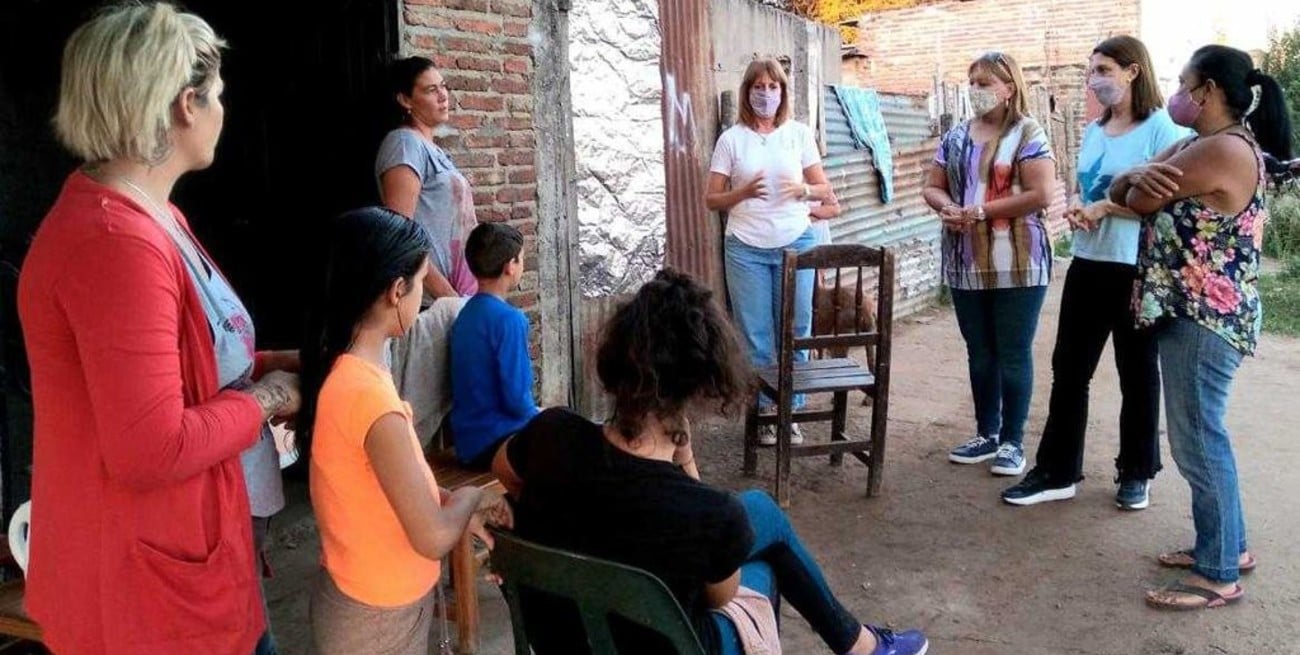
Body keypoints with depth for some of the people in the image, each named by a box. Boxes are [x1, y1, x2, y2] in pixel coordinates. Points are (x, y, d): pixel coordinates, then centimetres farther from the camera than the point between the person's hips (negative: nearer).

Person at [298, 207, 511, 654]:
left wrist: (451, 502, 3)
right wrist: (468, 498, -8)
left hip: (359, 595, 8)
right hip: (379, 615, -8)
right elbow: (435, 539, -26)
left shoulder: (336, 368, -2)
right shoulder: (371, 396, -30)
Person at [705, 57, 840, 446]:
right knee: (755, 334, 3)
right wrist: (744, 192, -16)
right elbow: (712, 200, 2)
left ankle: (791, 411, 16)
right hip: (746, 249, -1)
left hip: (796, 244, 1)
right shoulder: (731, 139, 2)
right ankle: (763, 412, 15)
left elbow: (825, 189, 10)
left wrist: (805, 190, -12)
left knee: (795, 330, 5)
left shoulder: (800, 134, 5)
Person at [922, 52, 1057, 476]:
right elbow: (932, 187, 13)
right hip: (966, 264, 6)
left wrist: (980, 211, -16)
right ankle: (987, 434, 25)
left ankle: (1013, 442, 13)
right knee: (979, 353, 13)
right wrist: (948, 207, -10)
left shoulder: (1028, 133, -7)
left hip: (1016, 265, -6)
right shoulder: (956, 137, 11)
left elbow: (1041, 194, -16)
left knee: (1014, 355, 3)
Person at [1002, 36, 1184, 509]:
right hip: (1088, 265, 6)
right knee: (1068, 369, 7)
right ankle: (1056, 472, 16)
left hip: (1138, 271, -6)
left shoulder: (1162, 128, -10)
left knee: (1137, 373, 9)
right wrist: (1077, 212, -2)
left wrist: (1104, 208, -17)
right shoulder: (1093, 132, 11)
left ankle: (1136, 474, 25)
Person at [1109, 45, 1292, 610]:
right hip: (1189, 312, 10)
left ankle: (1219, 575, 8)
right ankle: (1226, 544, 31)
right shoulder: (1198, 145, 13)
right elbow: (1120, 188, 8)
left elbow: (1138, 201, -17)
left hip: (1205, 317, -10)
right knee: (1199, 435, 18)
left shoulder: (1223, 150, -19)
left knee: (1198, 440, -3)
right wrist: (1140, 176, -15)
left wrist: (1142, 184, 6)